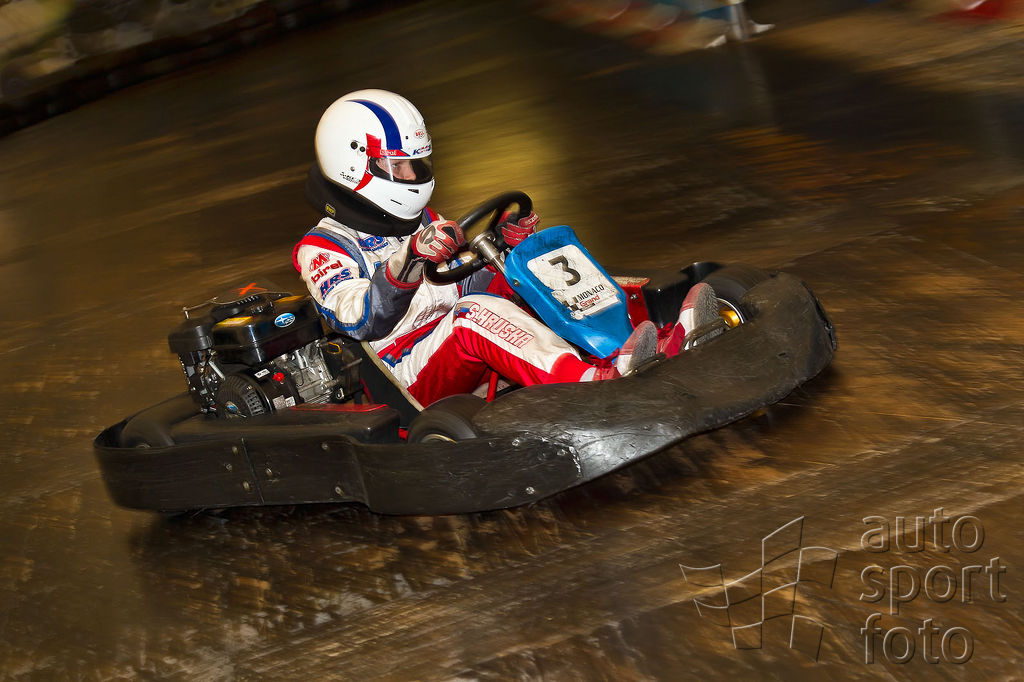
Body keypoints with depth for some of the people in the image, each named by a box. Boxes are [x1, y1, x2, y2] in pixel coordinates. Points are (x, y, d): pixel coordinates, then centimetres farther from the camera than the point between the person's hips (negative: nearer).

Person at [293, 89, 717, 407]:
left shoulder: (421, 222, 22)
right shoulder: (324, 248, -1)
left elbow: (473, 287, 20)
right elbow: (362, 321, -20)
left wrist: (508, 248, 1)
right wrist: (407, 263, -37)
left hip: (471, 358, 7)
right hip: (410, 382, -7)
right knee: (474, 314, -33)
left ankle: (659, 351, -32)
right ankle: (599, 385, -53)